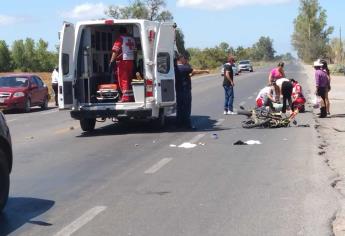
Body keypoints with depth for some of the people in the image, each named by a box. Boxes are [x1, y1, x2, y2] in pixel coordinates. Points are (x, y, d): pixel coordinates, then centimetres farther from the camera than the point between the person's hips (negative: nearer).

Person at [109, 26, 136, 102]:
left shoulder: (120, 39, -8)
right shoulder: (132, 39, 13)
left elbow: (115, 51, -16)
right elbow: (134, 51, 17)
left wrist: (112, 61, -15)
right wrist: (134, 61, 24)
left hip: (123, 61, -7)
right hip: (131, 61, 7)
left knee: (123, 80, -4)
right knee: (129, 80, 14)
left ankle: (125, 97, -10)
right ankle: (131, 97, 17)